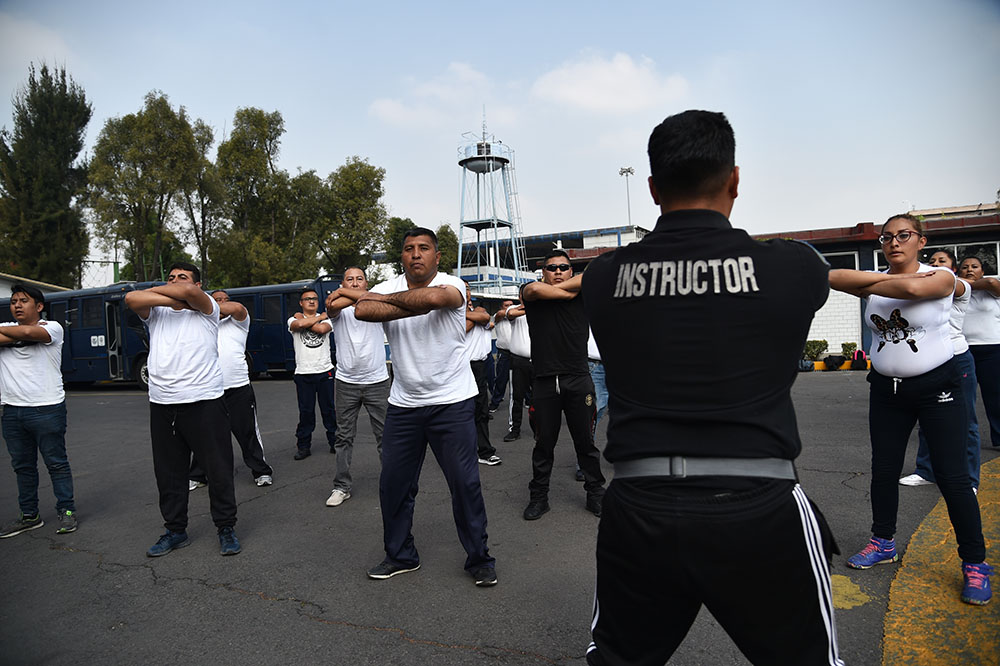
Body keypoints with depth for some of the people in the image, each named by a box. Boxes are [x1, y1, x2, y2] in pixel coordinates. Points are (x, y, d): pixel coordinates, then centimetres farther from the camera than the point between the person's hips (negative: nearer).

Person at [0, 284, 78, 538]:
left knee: (57, 463, 2)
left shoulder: (52, 327, -2)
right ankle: (29, 515, 26)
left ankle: (66, 511, 13)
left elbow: (29, 332, -21)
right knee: (23, 466, 14)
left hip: (47, 409, -5)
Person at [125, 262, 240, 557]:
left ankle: (226, 527, 16)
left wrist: (155, 289, 0)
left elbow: (189, 292, -16)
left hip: (204, 402, -4)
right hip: (162, 404, 5)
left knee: (218, 468, 2)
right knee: (168, 473, 13)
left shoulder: (206, 308, 4)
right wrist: (173, 300, -9)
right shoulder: (156, 312, 15)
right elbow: (131, 299, -4)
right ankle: (175, 530, 27)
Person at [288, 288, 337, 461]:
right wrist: (319, 317, -5)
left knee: (329, 409, 7)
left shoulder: (326, 318, 6)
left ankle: (335, 442, 18)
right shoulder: (293, 320, 5)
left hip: (325, 371, 1)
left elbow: (322, 329, -17)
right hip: (303, 373, -1)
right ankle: (303, 446, 13)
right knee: (306, 411, 4)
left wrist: (303, 319, -6)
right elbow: (299, 325, -20)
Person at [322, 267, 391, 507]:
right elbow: (333, 305, -22)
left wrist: (342, 292, -17)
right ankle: (342, 486, 19)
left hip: (377, 381, -1)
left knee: (384, 435, 7)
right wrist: (358, 296, -17)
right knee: (344, 437, 9)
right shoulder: (338, 309, 2)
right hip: (346, 382, 1)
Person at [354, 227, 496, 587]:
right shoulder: (388, 287, 2)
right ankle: (400, 556, 31)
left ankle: (479, 559, 20)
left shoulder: (452, 285, -8)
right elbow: (362, 310, -20)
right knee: (393, 484, 10)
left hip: (452, 401, -4)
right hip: (403, 404, 4)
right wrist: (418, 305, -23)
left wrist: (386, 298, -16)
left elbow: (433, 297, -32)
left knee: (465, 482, 0)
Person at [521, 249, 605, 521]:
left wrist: (556, 287, -7)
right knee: (544, 443, 11)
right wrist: (568, 293, -6)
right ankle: (538, 497, 25)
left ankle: (595, 493, 27)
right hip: (544, 382, 0)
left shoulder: (583, 295, 7)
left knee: (585, 441, 11)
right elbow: (535, 289, -18)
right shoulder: (532, 295, 4)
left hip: (579, 380, 1)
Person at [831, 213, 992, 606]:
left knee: (952, 476, -2)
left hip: (937, 386, -4)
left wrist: (868, 286, -20)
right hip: (887, 389, 4)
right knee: (883, 470, 11)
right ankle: (884, 544, 27)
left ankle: (975, 563, 14)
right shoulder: (877, 282, 3)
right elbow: (837, 278, -16)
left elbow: (912, 287, -30)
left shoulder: (941, 277, -8)